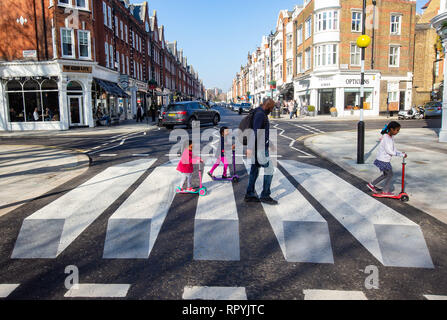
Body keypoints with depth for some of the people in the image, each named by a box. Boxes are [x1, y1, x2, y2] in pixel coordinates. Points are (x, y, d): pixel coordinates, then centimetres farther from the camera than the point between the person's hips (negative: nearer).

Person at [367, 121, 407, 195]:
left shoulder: (391, 137, 6)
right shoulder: (386, 138, -24)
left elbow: (393, 148, 15)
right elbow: (389, 151, -26)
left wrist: (401, 153, 1)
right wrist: (401, 155, -20)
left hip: (386, 160, 9)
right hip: (383, 160, -9)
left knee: (386, 175, 20)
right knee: (390, 175, 3)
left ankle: (372, 184, 29)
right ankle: (386, 192, 16)